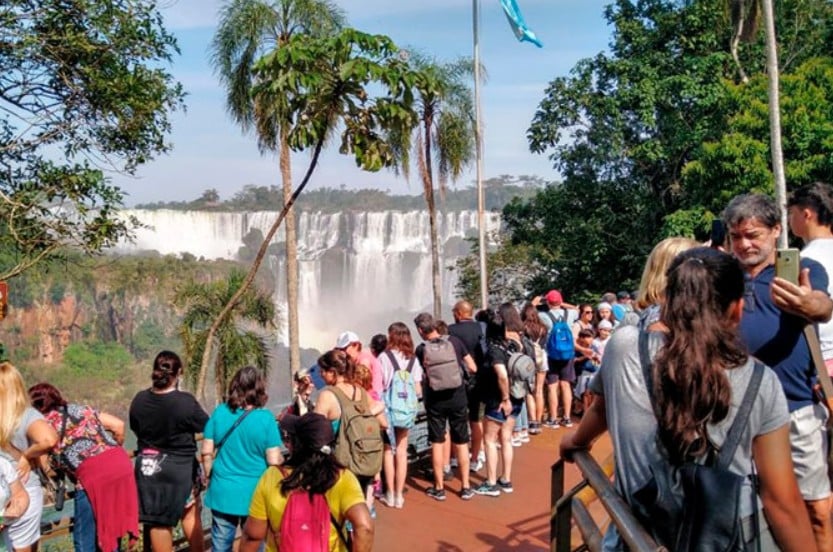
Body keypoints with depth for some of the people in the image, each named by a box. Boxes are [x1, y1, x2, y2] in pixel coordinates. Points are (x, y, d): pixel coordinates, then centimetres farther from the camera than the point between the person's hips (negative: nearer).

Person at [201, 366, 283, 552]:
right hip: (255, 494, -3)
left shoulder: (219, 412, -4)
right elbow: (274, 461, -15)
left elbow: (207, 452, 1)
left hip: (223, 492, 3)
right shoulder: (265, 418, -14)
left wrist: (210, 477, 16)